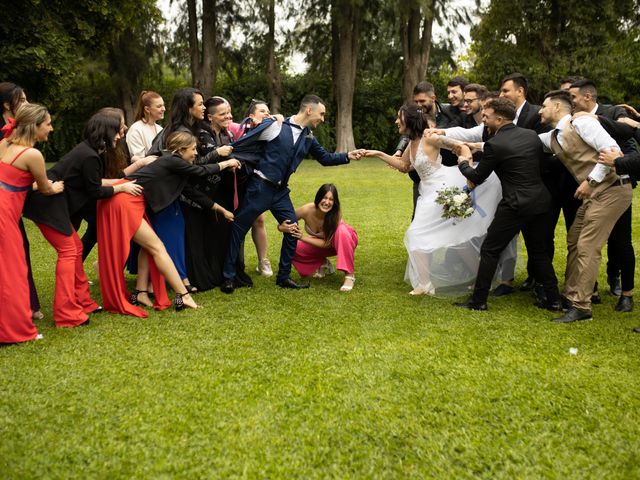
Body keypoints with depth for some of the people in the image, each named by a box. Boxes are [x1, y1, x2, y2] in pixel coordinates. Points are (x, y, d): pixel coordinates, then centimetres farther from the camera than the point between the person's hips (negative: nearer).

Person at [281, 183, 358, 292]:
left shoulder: (335, 215, -34)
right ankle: (324, 264, 9)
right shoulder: (306, 210, -28)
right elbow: (282, 225, -16)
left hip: (344, 239, -4)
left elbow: (327, 243, -30)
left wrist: (302, 237, -39)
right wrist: (283, 228, -41)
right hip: (321, 242, 4)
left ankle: (349, 275, -31)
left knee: (341, 230, -39)